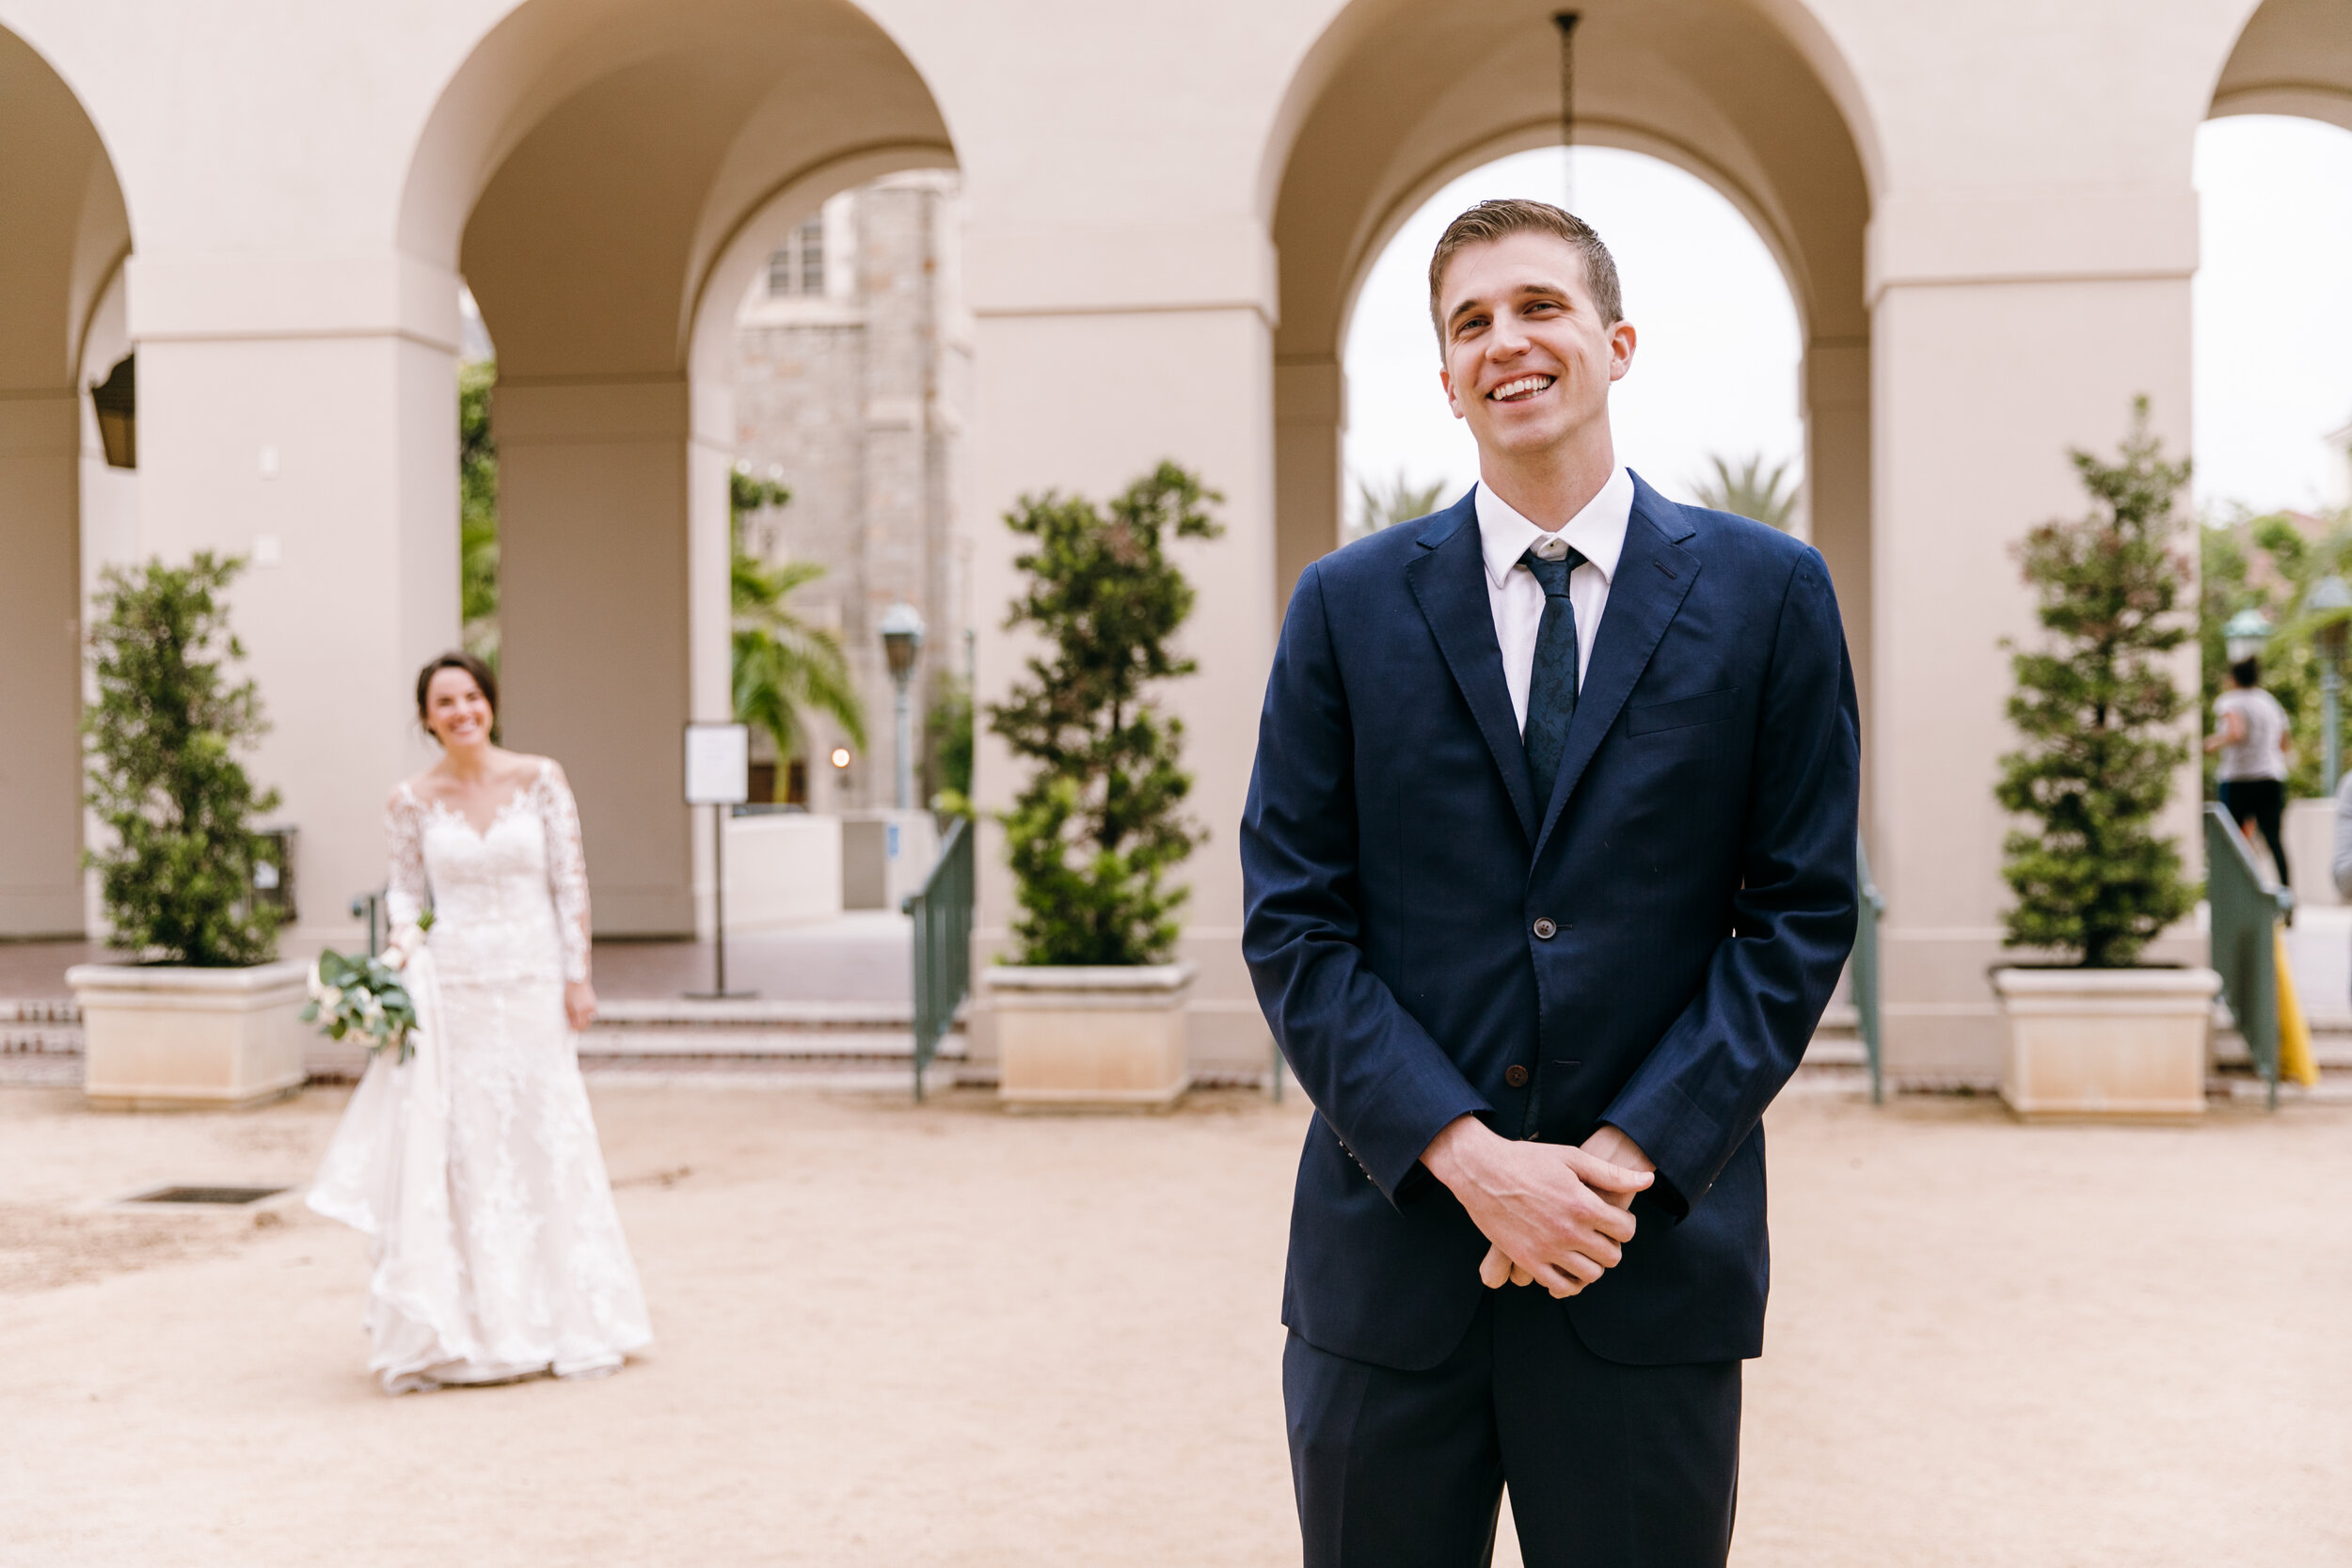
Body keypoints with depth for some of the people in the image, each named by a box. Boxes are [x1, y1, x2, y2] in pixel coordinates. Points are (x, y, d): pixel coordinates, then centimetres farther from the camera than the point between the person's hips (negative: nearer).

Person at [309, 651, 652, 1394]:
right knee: (452, 1152, 1)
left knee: (544, 1145, 5)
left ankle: (564, 1324, 18)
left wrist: (578, 976, -4)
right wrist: (404, 943, -8)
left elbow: (570, 881, 0)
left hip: (531, 985, 0)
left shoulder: (539, 780, -1)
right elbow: (407, 889, 11)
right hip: (450, 989, 0)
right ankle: (463, 1327, 11)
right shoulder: (412, 801, 1)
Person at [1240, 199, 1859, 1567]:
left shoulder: (1770, 593, 3)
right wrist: (1465, 1153, -12)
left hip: (1656, 1253, -1)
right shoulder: (1348, 607, 4)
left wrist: (1629, 1157, -10)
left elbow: (1802, 910, 0)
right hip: (1392, 1250, 1)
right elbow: (1293, 925, 0)